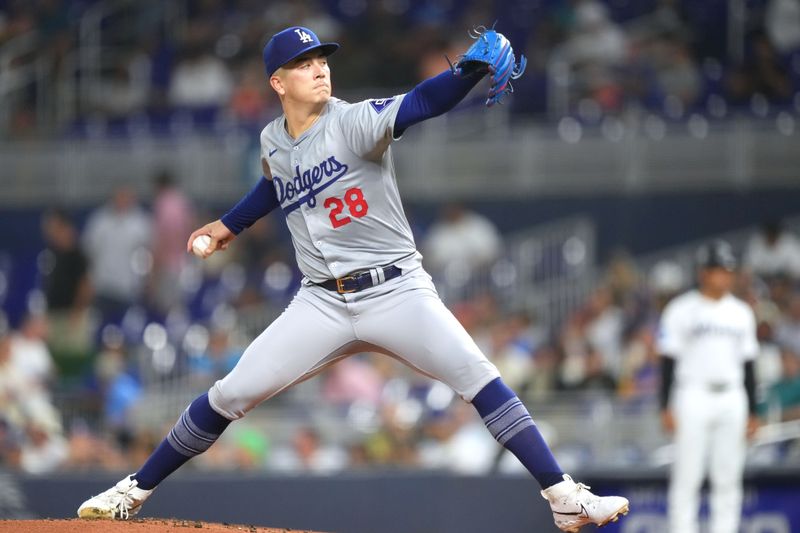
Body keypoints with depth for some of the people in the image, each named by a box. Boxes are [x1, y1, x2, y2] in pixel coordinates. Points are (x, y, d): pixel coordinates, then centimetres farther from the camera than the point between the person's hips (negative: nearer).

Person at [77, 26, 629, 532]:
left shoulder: (355, 121, -12)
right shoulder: (272, 142, 5)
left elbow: (419, 104, -32)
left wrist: (472, 71, -49)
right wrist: (230, 224, 31)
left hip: (396, 291, -4)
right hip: (323, 303, 4)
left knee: (478, 377, -20)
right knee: (231, 394, -1)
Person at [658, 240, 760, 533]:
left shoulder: (741, 313, 13)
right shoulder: (681, 310, -1)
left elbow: (747, 365, 15)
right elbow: (668, 360, -3)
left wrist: (752, 411, 12)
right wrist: (666, 407, -11)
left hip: (732, 399, 4)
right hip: (694, 396, -4)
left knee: (729, 477, 3)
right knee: (687, 475, -5)